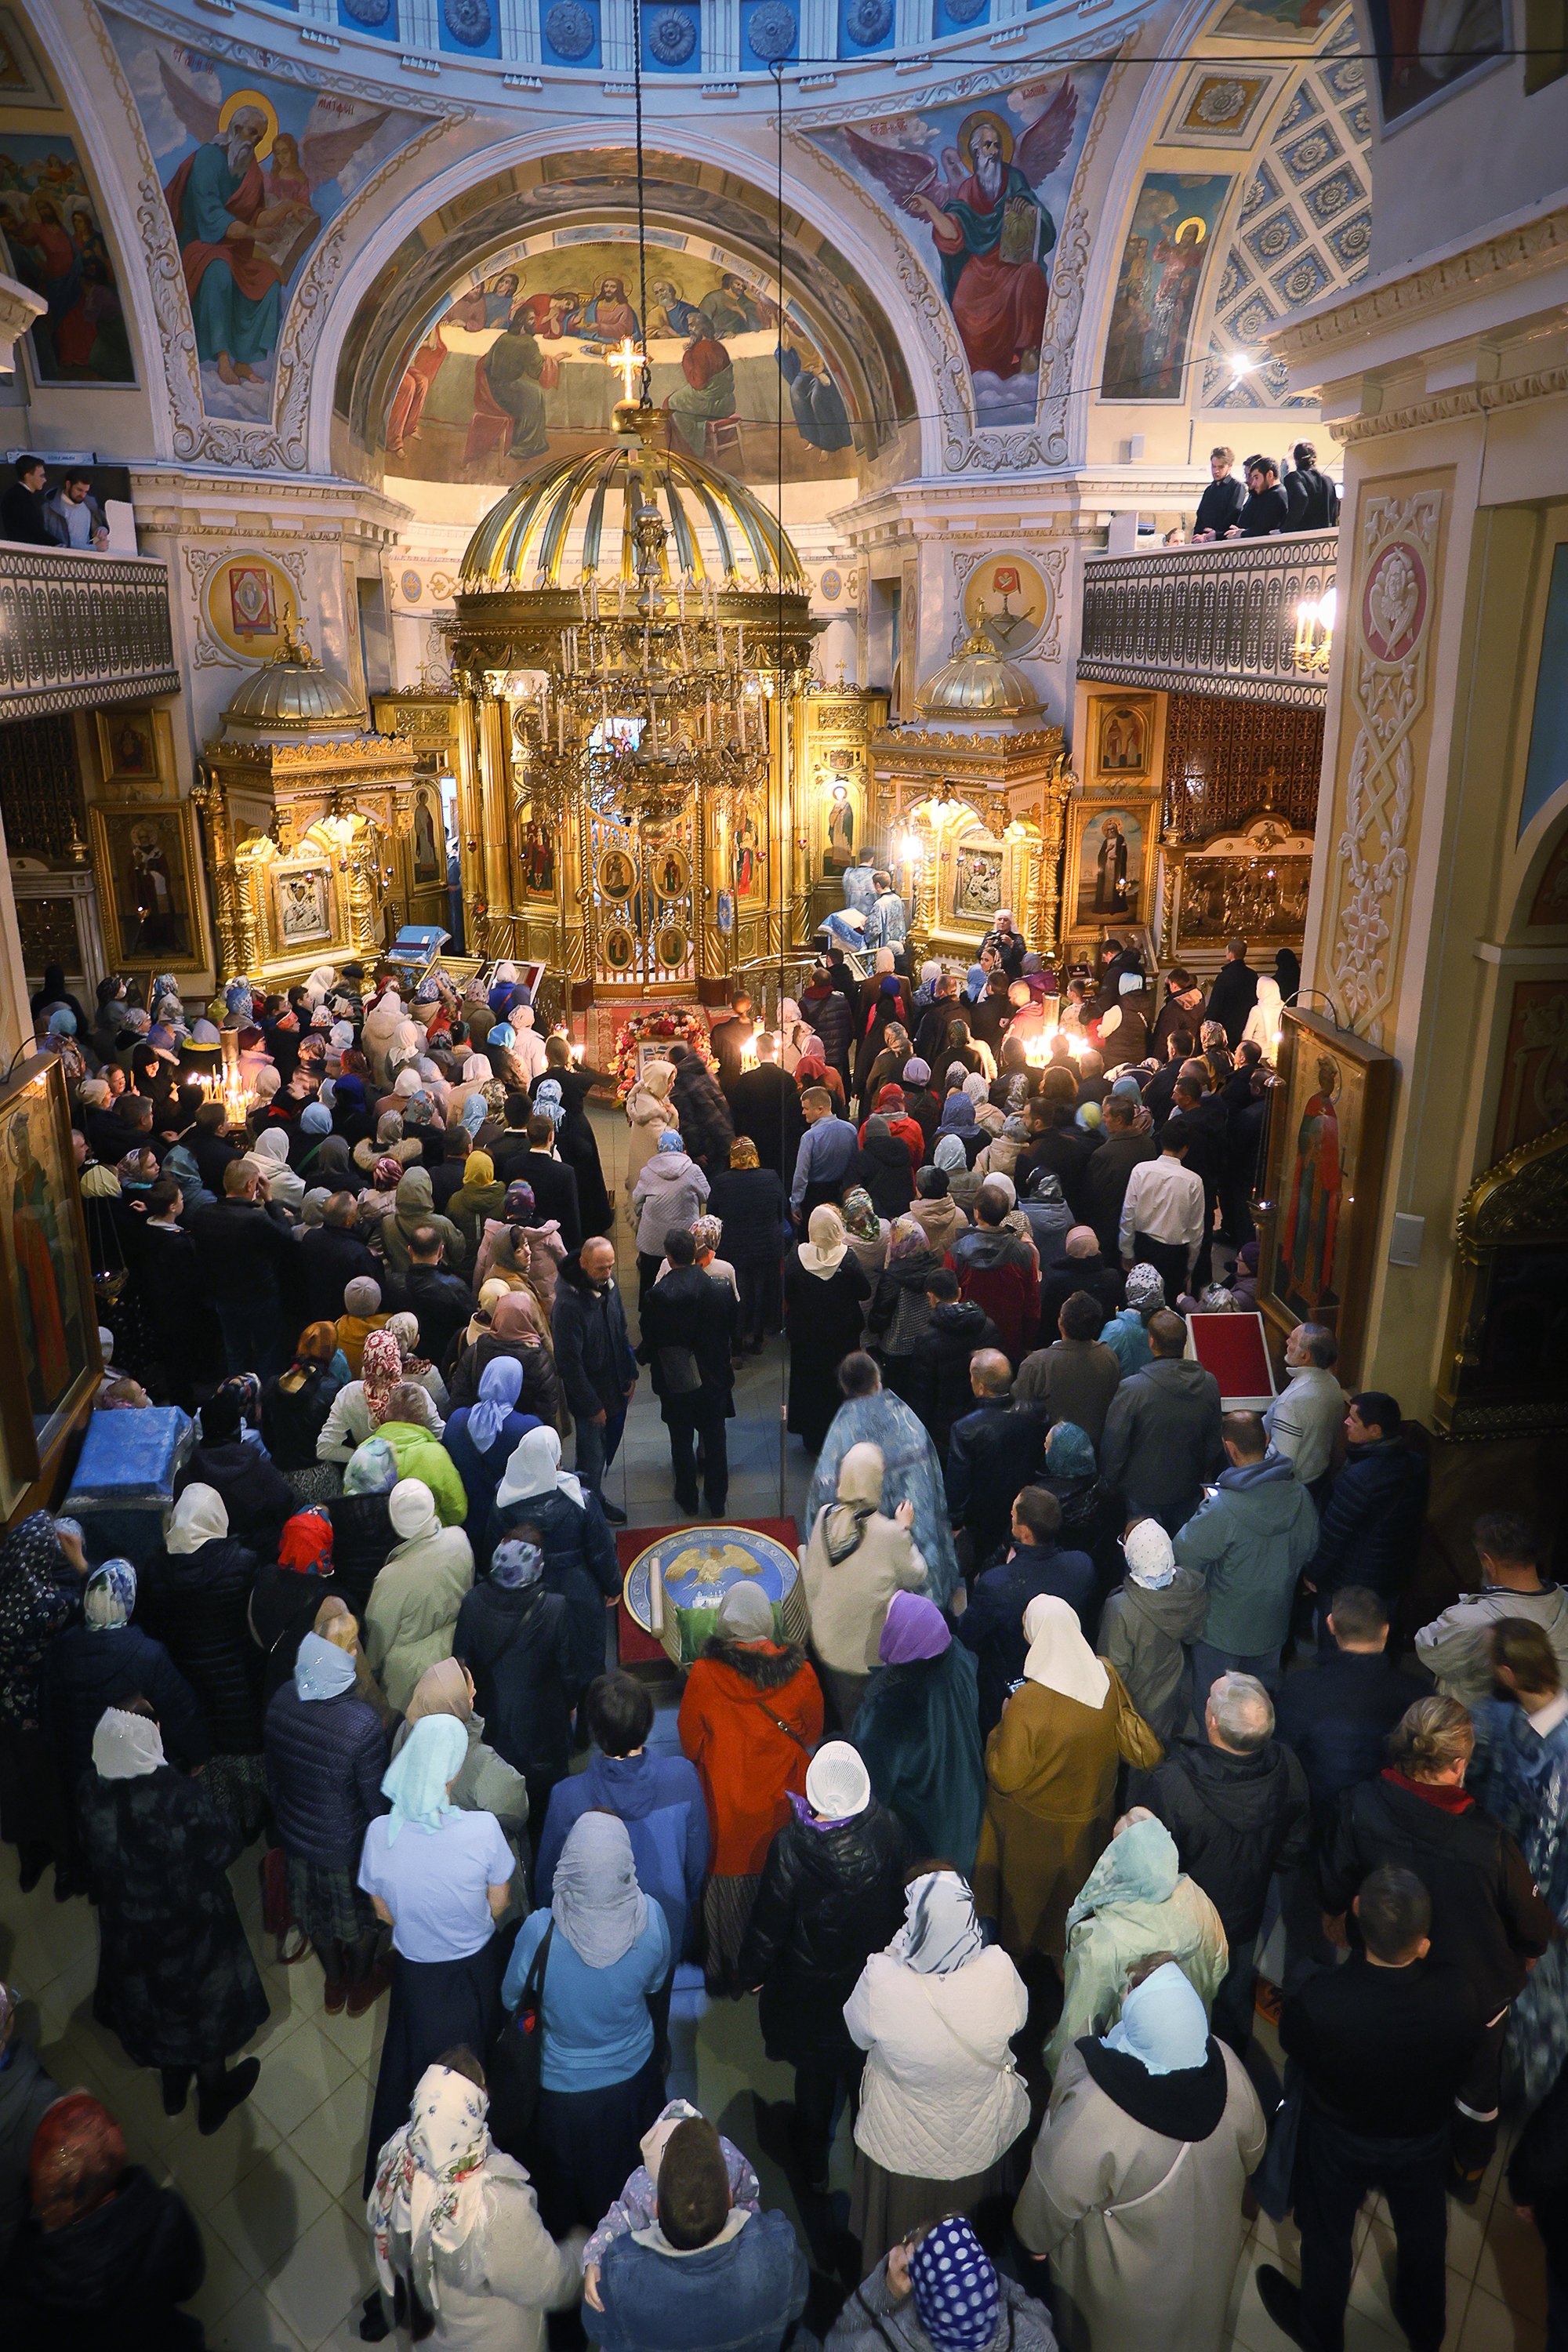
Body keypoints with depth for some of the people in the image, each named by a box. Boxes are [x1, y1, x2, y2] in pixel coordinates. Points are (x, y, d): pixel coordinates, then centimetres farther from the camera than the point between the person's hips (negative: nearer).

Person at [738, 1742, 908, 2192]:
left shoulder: (791, 1846, -34)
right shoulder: (888, 1829, -25)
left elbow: (770, 1921, -20)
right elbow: (902, 1896, -6)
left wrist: (754, 1972, -1)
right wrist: (891, 1947, 13)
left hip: (811, 1991, -3)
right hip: (876, 1980, 3)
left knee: (815, 2075, 23)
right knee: (866, 2069, 28)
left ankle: (813, 2166, 44)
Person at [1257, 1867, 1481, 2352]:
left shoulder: (1320, 2001, -43)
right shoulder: (1458, 1994, -37)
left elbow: (1292, 2040, -19)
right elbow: (1463, 2065, -15)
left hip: (1339, 2140, -2)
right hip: (1424, 2139, 2)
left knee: (1328, 2238, 28)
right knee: (1423, 2237, 33)